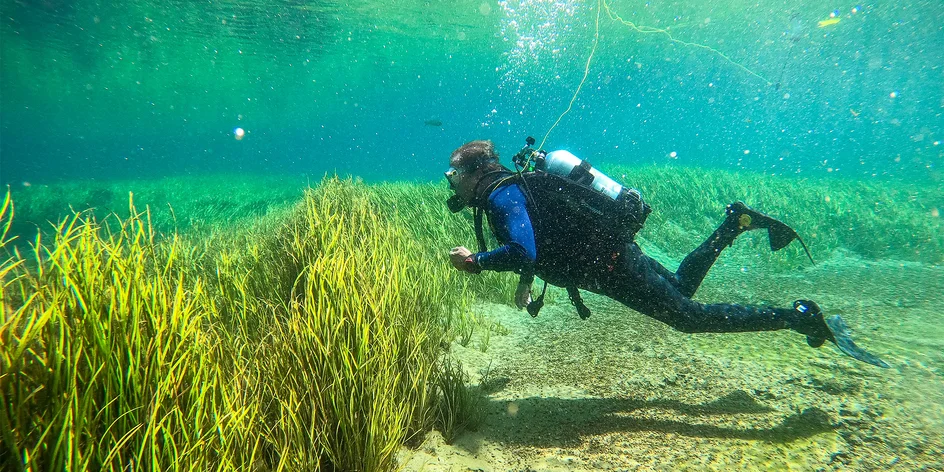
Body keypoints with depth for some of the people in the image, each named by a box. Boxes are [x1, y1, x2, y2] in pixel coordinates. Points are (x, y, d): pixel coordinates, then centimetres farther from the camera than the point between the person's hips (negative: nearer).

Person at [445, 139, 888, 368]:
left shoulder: (501, 194, -16)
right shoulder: (510, 187, 14)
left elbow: (522, 252, -32)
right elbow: (535, 244, 29)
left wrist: (476, 261, -18)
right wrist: (526, 282, 25)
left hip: (610, 265, -9)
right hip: (610, 252, 9)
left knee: (690, 316, -2)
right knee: (680, 287, 28)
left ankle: (803, 317, 3)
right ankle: (736, 222, 28)